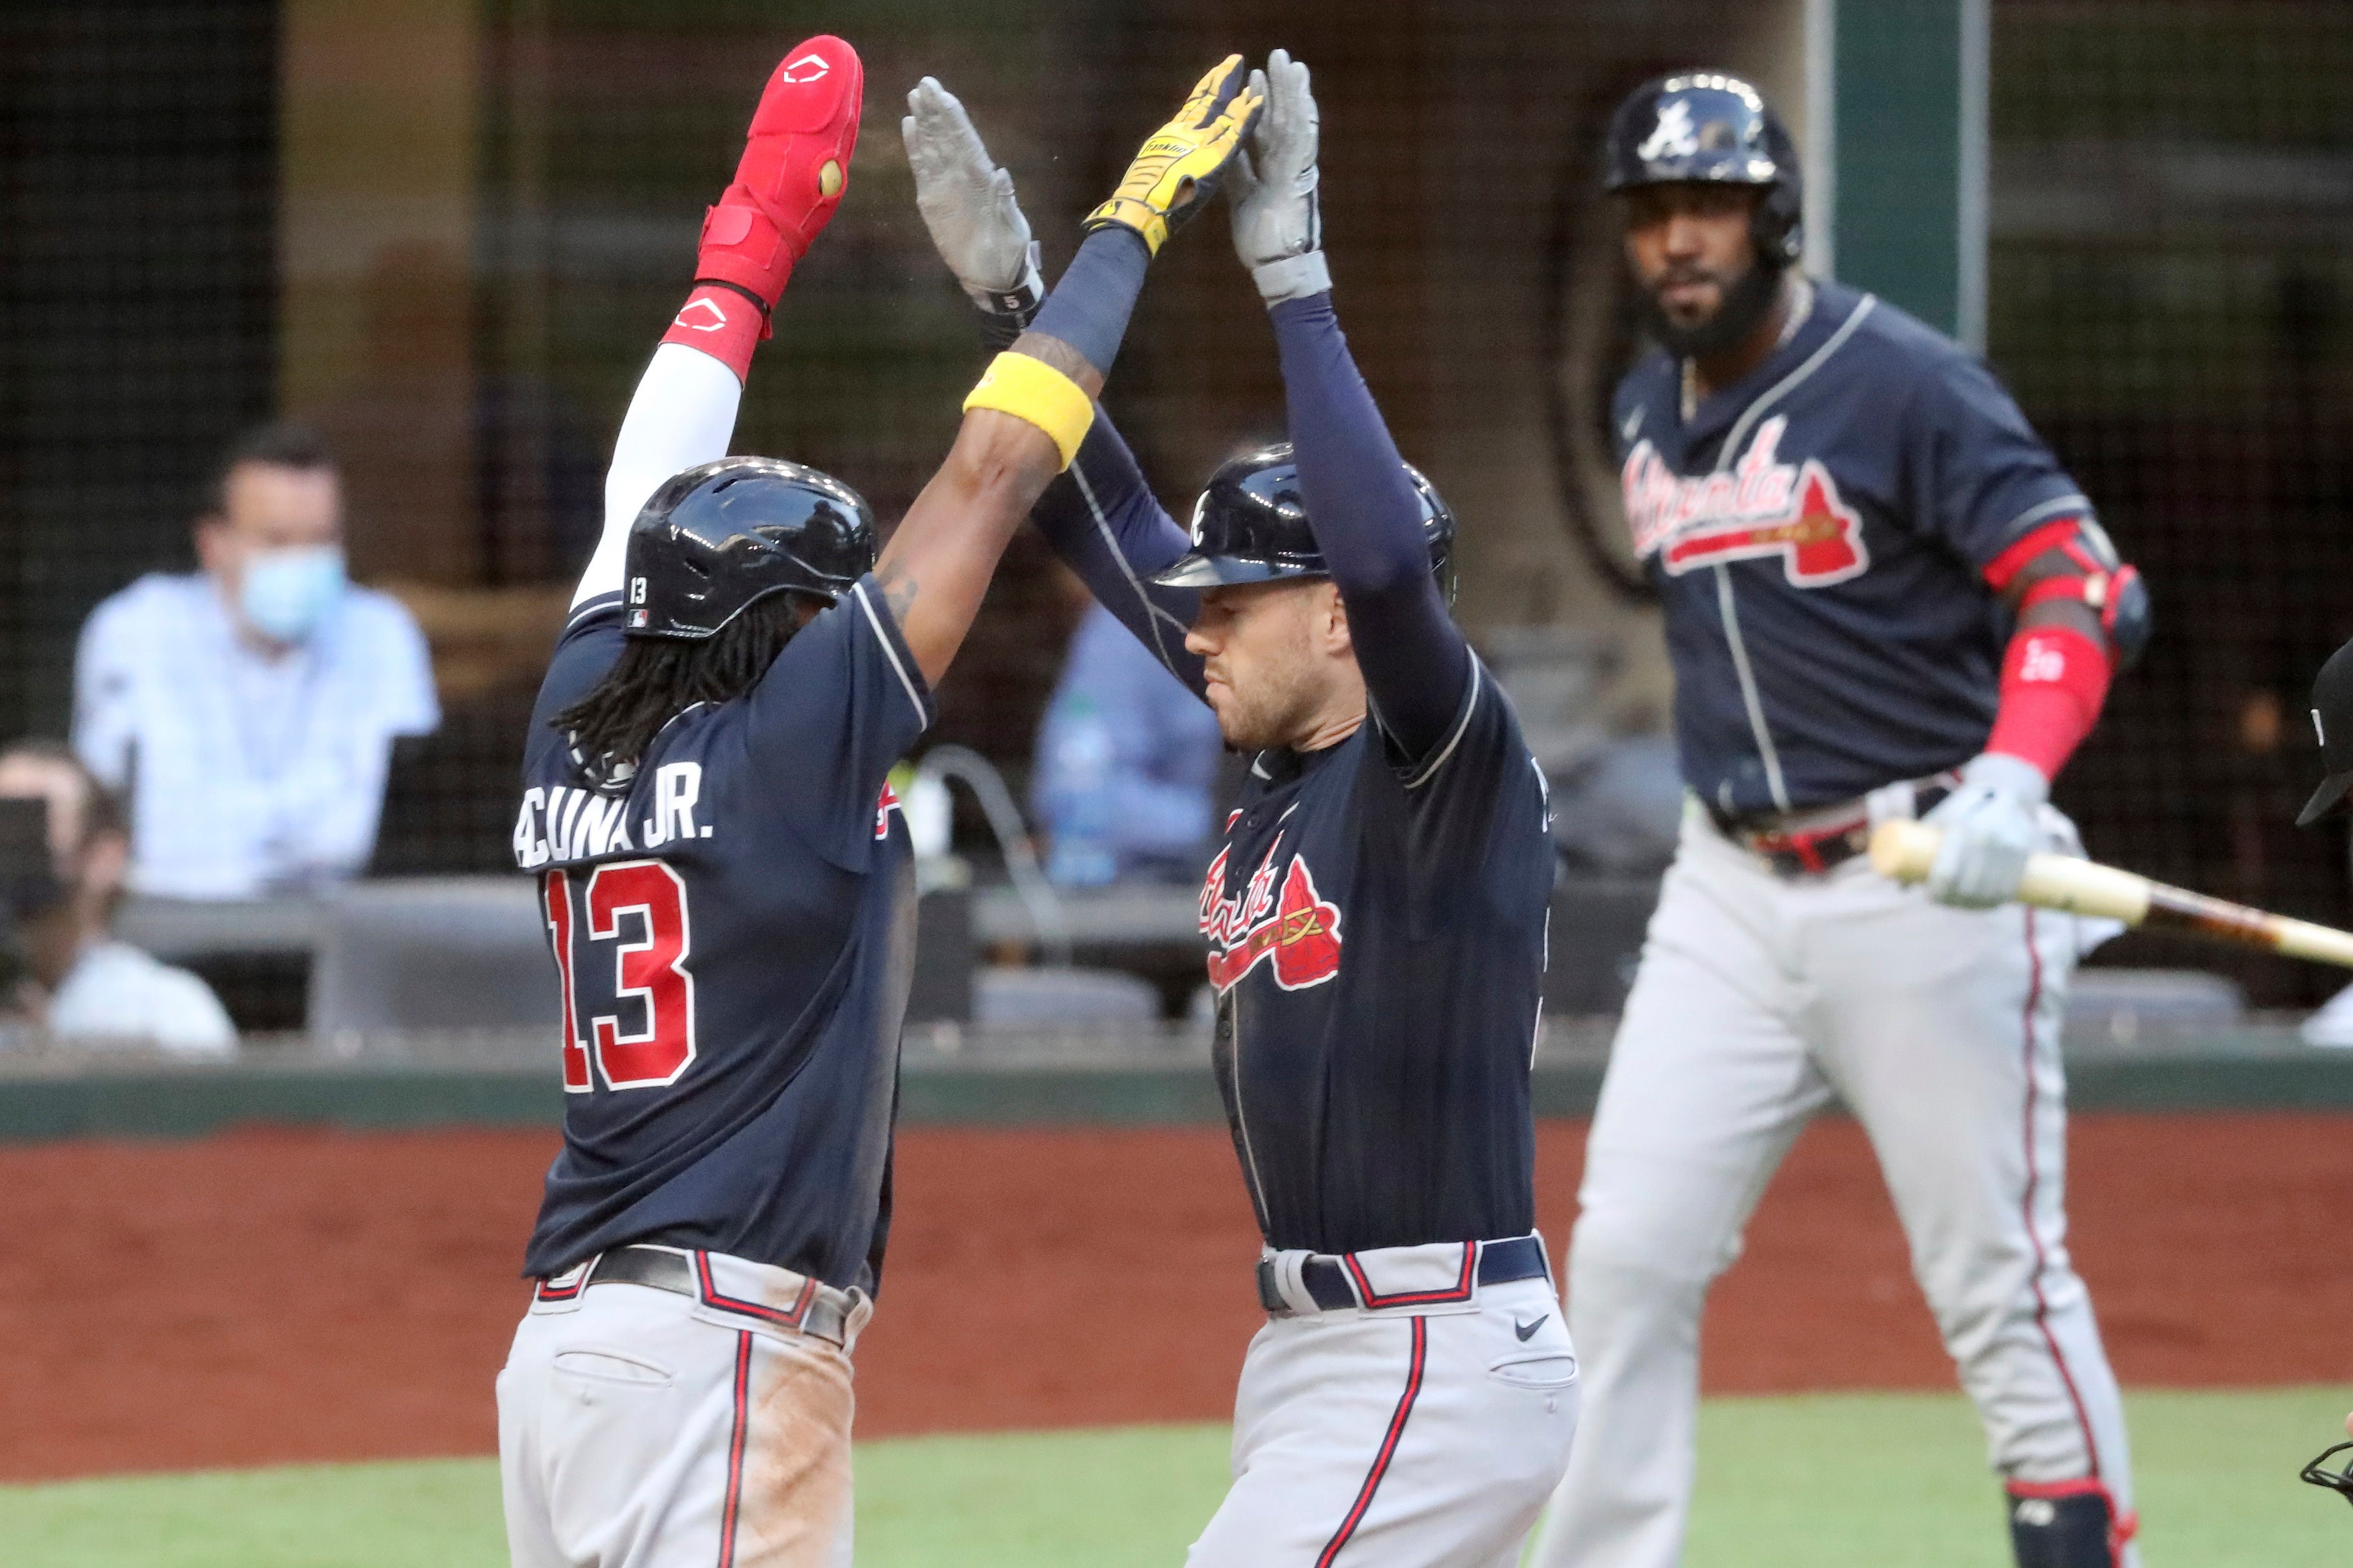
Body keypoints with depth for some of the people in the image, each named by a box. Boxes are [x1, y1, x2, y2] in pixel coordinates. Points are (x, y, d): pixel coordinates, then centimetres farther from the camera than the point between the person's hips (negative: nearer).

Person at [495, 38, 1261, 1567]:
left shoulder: (574, 738, 11)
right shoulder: (792, 738, -6)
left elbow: (648, 496, 26)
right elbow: (994, 468, -2)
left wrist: (758, 234, 33)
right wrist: (1134, 217, 6)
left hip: (561, 1342, 8)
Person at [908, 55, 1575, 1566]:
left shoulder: (1451, 760, -13)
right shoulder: (1286, 761, 11)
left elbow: (1389, 555, -32)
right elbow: (1117, 535, 16)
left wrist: (1297, 279, -28)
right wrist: (1009, 289, 10)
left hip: (1439, 1370, -9)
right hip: (1309, 1357, 9)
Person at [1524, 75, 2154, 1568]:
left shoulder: (1903, 382, -11)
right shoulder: (1649, 415, 11)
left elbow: (2083, 584, -18)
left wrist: (2013, 777, -33)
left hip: (1925, 886, -6)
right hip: (1731, 889, 6)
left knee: (1999, 1276, -4)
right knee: (1627, 1254, -2)